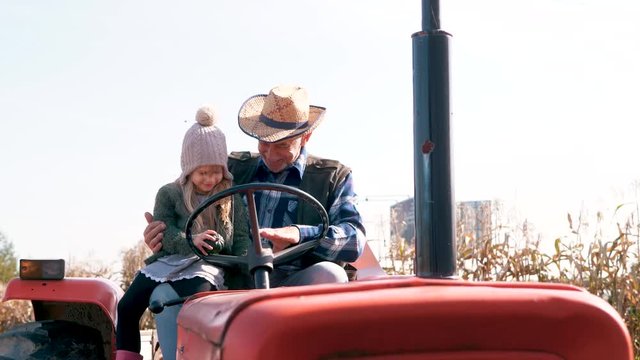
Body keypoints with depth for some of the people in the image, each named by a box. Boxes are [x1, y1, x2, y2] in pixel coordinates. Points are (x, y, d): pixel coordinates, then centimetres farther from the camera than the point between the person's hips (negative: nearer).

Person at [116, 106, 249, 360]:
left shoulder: (232, 199, 11)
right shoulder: (169, 194, 9)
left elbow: (242, 239, 7)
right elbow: (162, 231, -4)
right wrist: (190, 241, -24)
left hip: (208, 266, -2)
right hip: (168, 261, 2)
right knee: (127, 307, -10)